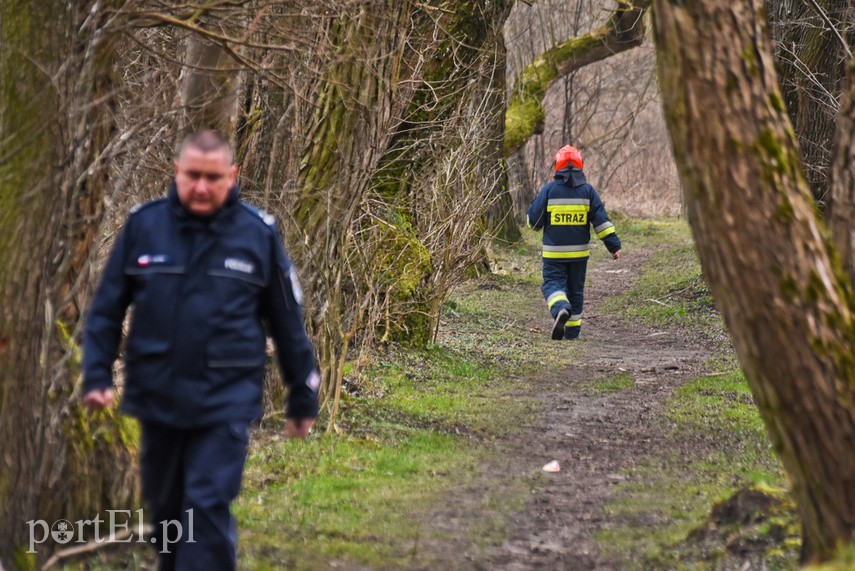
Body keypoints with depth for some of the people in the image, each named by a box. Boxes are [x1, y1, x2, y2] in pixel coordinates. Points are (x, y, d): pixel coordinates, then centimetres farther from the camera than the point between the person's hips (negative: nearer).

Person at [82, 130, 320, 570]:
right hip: (156, 400, 3)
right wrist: (97, 375, -4)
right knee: (165, 511, 15)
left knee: (208, 510, -10)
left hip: (225, 403, -3)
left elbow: (287, 323, 4)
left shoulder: (258, 233, -3)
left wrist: (303, 397, 7)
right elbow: (107, 309, 5)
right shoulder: (144, 225, -1)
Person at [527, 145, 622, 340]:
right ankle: (572, 330, 17)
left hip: (554, 251, -2)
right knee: (576, 288, 14)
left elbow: (534, 220, -3)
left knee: (553, 283, 1)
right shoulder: (587, 191, -1)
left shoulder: (549, 190, -6)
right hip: (579, 251, 2)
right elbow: (601, 220, -3)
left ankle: (561, 308, -31)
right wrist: (614, 245, 1)